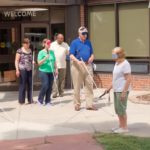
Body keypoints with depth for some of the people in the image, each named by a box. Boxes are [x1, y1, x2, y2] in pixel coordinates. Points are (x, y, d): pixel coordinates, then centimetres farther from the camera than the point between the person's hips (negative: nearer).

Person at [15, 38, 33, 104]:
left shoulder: (30, 50, 15)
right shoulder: (19, 51, -4)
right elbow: (16, 61, -5)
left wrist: (33, 62, 5)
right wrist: (17, 70, -13)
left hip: (30, 69, 6)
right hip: (22, 69, -6)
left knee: (30, 85, 6)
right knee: (22, 85, -3)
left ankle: (30, 99, 14)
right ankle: (21, 100, 3)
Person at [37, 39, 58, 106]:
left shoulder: (52, 52, 11)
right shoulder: (41, 52, -3)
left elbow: (54, 62, 18)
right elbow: (39, 63, -7)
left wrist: (56, 69, 12)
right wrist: (45, 58, -20)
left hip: (51, 72, 5)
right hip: (43, 71, -5)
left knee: (50, 87, 3)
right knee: (45, 86, -13)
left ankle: (47, 101, 14)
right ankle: (40, 100, 5)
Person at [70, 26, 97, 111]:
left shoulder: (88, 42, 13)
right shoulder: (74, 42, 0)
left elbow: (92, 53, 18)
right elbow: (71, 55, -6)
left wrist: (91, 58, -5)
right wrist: (78, 61, -23)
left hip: (88, 65, 4)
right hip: (77, 66, -4)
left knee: (89, 85, 0)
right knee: (77, 86, 3)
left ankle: (90, 104, 3)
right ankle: (77, 104, 12)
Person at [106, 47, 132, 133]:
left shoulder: (125, 64, -16)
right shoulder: (117, 63, 13)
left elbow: (129, 79, -19)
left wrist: (124, 92, -23)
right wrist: (110, 88, 20)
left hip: (122, 90, -9)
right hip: (117, 90, 10)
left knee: (121, 109, -5)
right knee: (118, 109, 13)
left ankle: (125, 128, 4)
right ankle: (121, 126, 22)